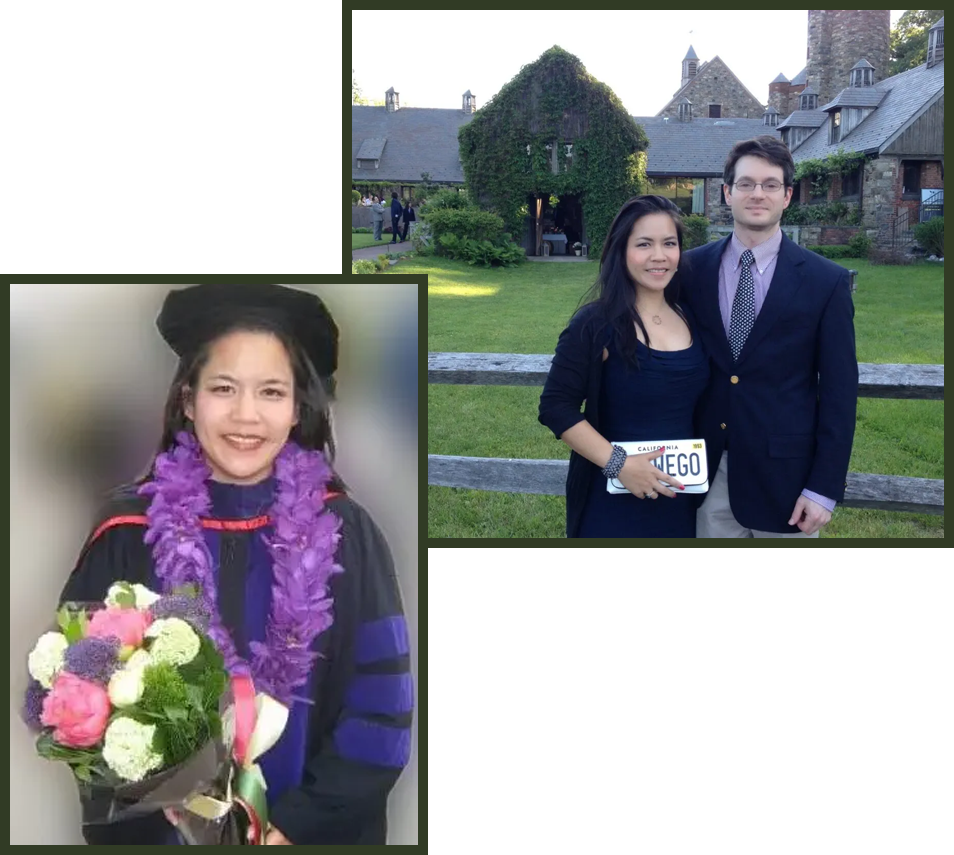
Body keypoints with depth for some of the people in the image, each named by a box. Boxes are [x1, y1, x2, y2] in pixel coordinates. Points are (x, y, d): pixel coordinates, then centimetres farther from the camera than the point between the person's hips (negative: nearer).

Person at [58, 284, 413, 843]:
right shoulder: (131, 533, -9)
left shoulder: (343, 532, -9)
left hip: (314, 832, 0)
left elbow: (381, 710, -9)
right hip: (159, 830, 0)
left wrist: (296, 823, -15)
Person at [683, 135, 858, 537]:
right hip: (707, 472, 2)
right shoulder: (693, 267, 2)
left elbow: (839, 391, -5)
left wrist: (824, 488, -8)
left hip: (783, 473, -2)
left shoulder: (826, 280, -5)